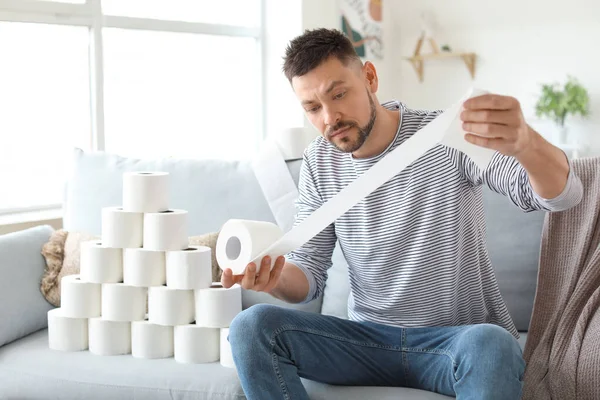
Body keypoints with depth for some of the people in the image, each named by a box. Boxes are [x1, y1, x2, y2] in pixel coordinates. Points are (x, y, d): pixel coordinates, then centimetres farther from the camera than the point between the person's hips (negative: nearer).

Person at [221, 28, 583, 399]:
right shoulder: (319, 164, 3)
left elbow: (564, 193, -20)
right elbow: (309, 274, 5)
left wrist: (524, 143, -44)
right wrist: (275, 275, -22)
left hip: (461, 340, -4)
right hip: (369, 338, 4)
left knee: (489, 346, -39)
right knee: (251, 327, -18)